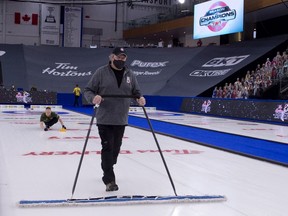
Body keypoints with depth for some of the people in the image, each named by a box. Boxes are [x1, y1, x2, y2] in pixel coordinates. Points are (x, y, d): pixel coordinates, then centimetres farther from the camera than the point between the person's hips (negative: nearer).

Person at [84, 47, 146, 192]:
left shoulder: (130, 75, 7)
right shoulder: (101, 72, -5)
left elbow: (136, 91, 14)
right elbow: (87, 90, -4)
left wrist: (140, 98, -10)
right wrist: (93, 97, -26)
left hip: (121, 120, 5)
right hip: (104, 119, -4)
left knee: (116, 148, 15)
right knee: (107, 147, -8)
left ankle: (107, 172, 37)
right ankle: (109, 180, -4)